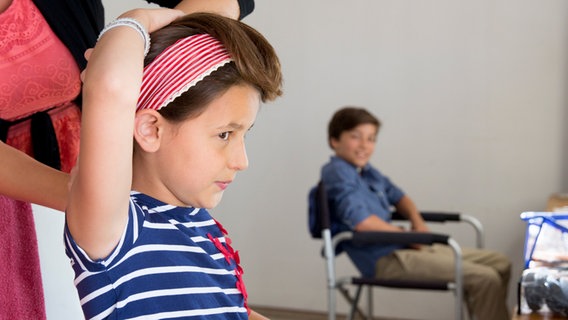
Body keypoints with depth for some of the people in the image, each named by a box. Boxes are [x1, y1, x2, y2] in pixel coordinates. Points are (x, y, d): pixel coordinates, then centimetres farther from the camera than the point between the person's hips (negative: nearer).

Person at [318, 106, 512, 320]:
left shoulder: (367, 171, 14)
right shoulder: (337, 172, -15)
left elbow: (397, 196, 28)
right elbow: (360, 221, -26)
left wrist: (418, 223, 7)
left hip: (403, 247, 10)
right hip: (386, 259, -10)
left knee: (500, 264, 10)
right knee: (486, 278, -19)